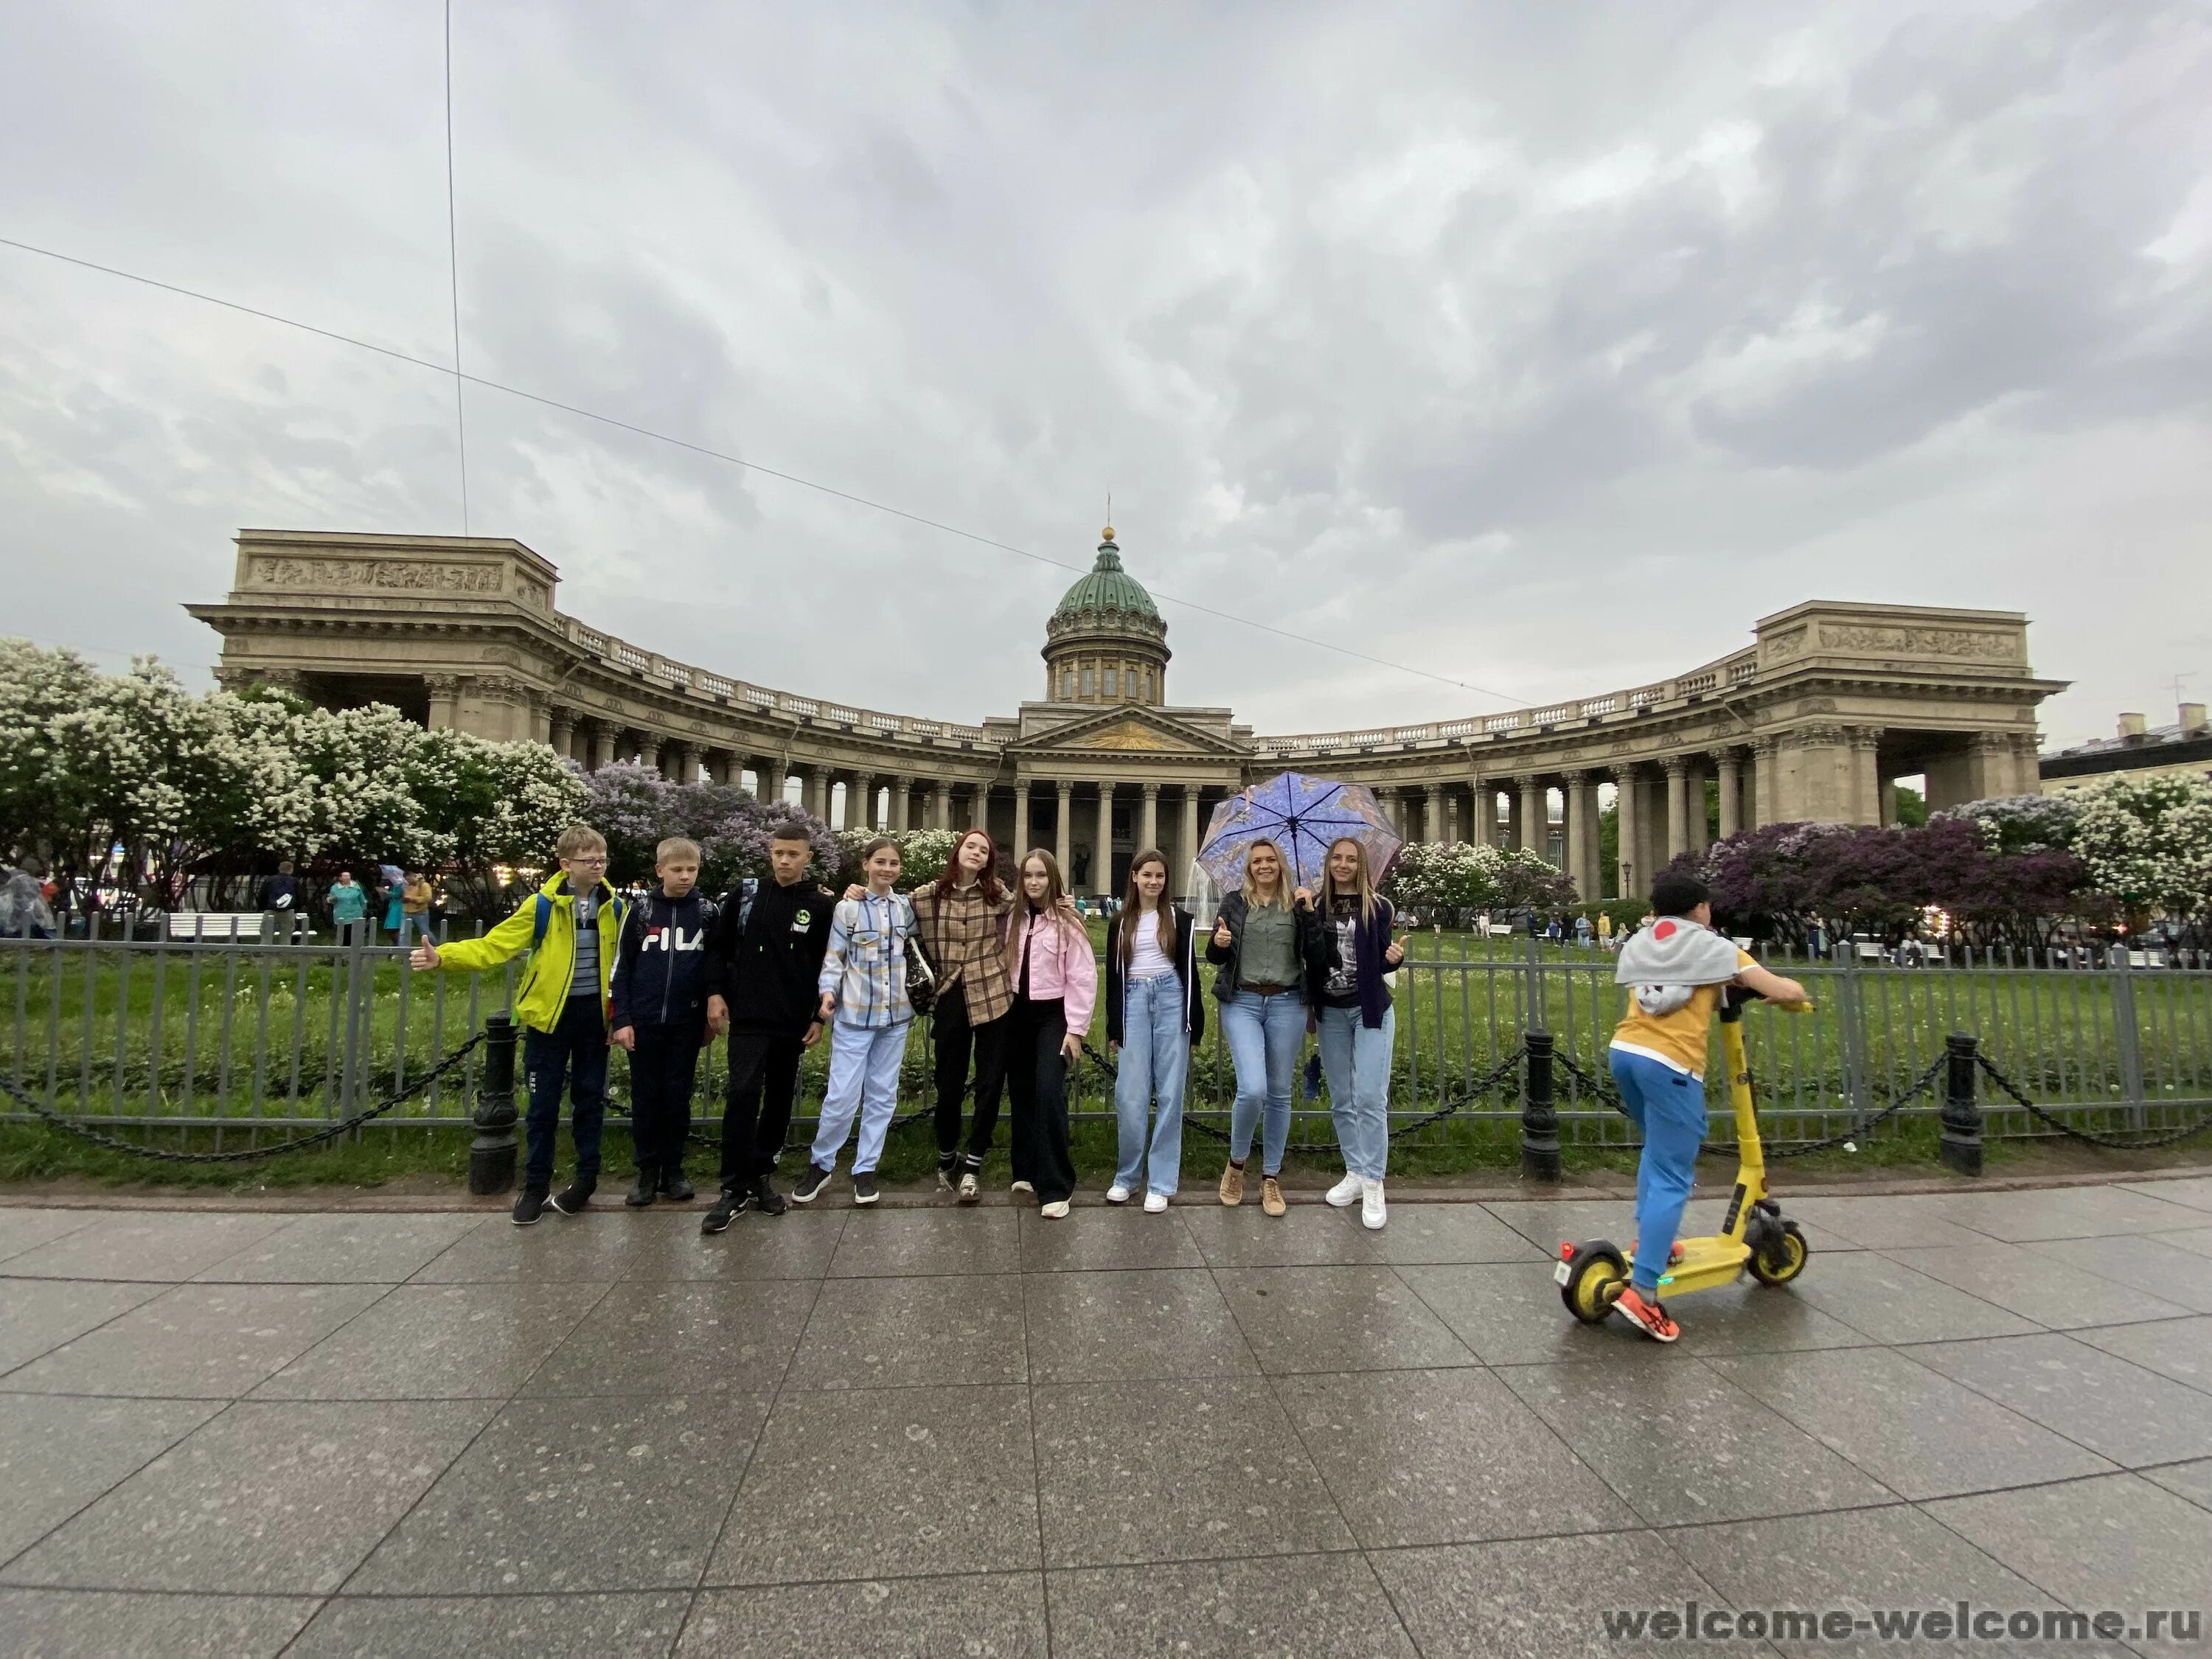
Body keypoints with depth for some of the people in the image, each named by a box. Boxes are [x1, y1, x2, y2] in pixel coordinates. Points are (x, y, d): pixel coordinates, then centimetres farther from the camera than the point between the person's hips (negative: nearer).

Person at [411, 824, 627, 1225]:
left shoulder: (614, 907, 0)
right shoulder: (542, 905, -8)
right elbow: (494, 946, -13)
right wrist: (443, 956, -28)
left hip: (594, 1015, 2)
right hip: (550, 1016, -2)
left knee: (590, 1099, 11)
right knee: (544, 1104, 7)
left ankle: (586, 1178, 25)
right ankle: (536, 1186, 22)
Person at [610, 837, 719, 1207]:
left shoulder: (707, 912, 2)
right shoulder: (641, 911, 0)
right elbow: (620, 967, 1)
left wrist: (712, 1016, 6)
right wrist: (621, 1019, -5)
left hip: (686, 1025, 0)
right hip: (643, 1023, 0)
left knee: (678, 1098, 7)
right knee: (645, 1099, 8)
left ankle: (673, 1170, 20)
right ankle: (647, 1172, 20)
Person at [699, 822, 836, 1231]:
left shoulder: (822, 906, 0)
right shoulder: (745, 893, 1)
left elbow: (828, 967, 3)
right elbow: (718, 945, 7)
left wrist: (819, 1017, 0)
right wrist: (715, 992, -2)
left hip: (794, 1022, 1)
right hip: (748, 1017, -1)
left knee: (780, 1099, 10)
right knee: (743, 1095, -9)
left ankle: (761, 1174, 25)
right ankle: (735, 1188, 1)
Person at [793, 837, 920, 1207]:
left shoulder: (906, 906, 5)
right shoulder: (848, 908, -5)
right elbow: (834, 958, -6)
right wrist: (827, 993, -19)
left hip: (896, 1014, 4)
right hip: (854, 1014, -4)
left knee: (882, 1095, 9)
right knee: (842, 1096, -4)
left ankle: (865, 1168, 22)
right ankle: (820, 1164, 18)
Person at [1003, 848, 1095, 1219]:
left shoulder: (1067, 922, -9)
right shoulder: (1014, 919, 8)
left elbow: (1083, 978, -11)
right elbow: (1006, 965, 9)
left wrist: (1076, 1028, -13)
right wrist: (1005, 1011, 3)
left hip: (1053, 1014, -6)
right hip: (1018, 1013, 6)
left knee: (1048, 1091, -15)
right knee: (1020, 1091, 11)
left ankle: (1055, 1187, -8)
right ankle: (1027, 1171, 26)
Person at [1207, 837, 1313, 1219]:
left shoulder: (1298, 904, 7)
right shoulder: (1234, 903, 7)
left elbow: (1313, 955, 0)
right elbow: (1215, 957, 9)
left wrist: (1309, 913, -10)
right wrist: (1218, 943, -13)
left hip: (1286, 1004, 1)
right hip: (1242, 1003, -1)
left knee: (1279, 1094, 6)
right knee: (1252, 1089, -15)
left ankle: (1271, 1178, 22)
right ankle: (1236, 1163, 12)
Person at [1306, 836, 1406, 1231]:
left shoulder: (1377, 906, -4)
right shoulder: (1317, 906, 3)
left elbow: (1382, 962, -3)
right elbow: (1311, 960, 7)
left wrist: (1394, 957, -21)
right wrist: (1308, 1006, -1)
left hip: (1370, 1010, -3)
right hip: (1330, 1013, 3)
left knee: (1370, 1097, -7)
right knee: (1341, 1100, 10)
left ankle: (1373, 1184, 3)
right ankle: (1354, 1173, 23)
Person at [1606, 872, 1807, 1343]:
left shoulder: (1637, 944, 20)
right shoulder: (1714, 948, 6)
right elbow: (1786, 991, 1)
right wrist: (1790, 992, 25)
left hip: (1624, 1051, 6)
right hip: (1671, 1065, -6)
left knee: (1659, 1149, 31)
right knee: (1672, 1179, -3)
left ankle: (1647, 1239, 33)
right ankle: (1642, 1292, -10)